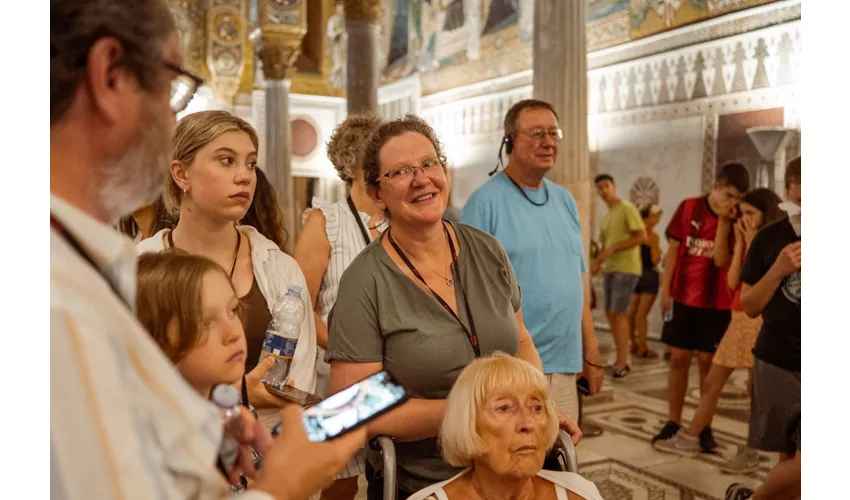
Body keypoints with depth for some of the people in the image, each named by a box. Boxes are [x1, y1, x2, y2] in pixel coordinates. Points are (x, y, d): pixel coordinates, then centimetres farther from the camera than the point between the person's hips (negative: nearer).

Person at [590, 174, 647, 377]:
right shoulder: (606, 217, 18)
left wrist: (613, 248, -17)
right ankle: (621, 359, 18)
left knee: (619, 313, -9)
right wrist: (597, 260, 1)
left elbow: (642, 236, -15)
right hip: (610, 268, 9)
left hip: (626, 268, -9)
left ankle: (622, 363, -4)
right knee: (610, 312, 9)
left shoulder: (627, 208, -7)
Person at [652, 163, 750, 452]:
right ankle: (673, 423, 14)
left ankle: (705, 427, 15)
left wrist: (724, 221, -19)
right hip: (682, 298, 1)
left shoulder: (735, 220, -5)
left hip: (716, 303, -1)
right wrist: (665, 290, -1)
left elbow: (721, 260, -15)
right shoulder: (688, 208, -1)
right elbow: (673, 250, 2)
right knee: (678, 359, 5)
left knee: (707, 362, 4)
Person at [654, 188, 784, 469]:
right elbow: (732, 282, 4)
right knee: (711, 382, 10)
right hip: (739, 319, 7)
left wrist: (752, 242, -13)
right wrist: (740, 243, 1)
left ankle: (750, 453, 12)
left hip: (762, 321, -7)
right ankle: (690, 439, 19)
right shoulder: (745, 241, 14)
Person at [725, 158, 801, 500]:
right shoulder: (770, 238, 0)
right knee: (790, 458, 3)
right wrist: (778, 270, -14)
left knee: (798, 465, -6)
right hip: (776, 363, 0)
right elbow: (749, 307, 2)